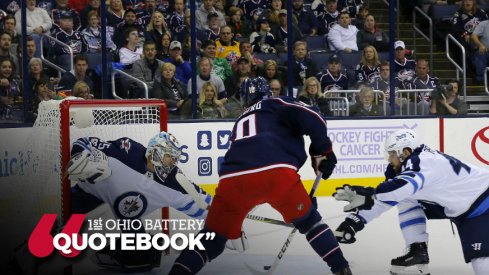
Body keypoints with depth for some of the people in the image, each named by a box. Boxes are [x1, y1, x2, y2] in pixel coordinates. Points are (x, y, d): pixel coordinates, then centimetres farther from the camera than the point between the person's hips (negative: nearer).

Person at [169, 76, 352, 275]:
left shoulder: (241, 121, 39)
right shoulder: (276, 105, 24)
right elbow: (310, 119, 3)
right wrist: (322, 151, 14)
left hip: (233, 178, 3)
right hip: (275, 171, -3)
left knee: (213, 236, 19)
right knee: (308, 220, 20)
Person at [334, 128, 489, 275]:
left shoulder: (423, 162, -30)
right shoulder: (408, 166, 0)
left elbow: (404, 186, -50)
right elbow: (386, 197, 3)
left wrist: (370, 195, -56)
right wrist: (357, 220, -4)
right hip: (454, 202, 9)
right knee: (404, 199, 4)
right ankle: (418, 249, 8)